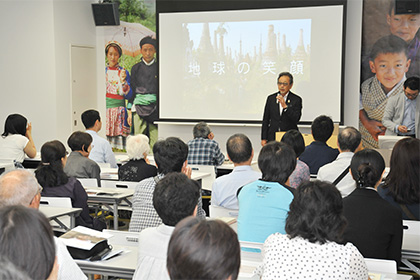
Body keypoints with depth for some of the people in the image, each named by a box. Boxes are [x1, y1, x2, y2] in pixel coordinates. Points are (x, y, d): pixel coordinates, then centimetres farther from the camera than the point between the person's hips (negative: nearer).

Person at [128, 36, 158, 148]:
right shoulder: (136, 68, 10)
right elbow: (132, 90, 12)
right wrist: (130, 111, 7)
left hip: (155, 106, -1)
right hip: (139, 107, 1)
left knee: (156, 141, -5)